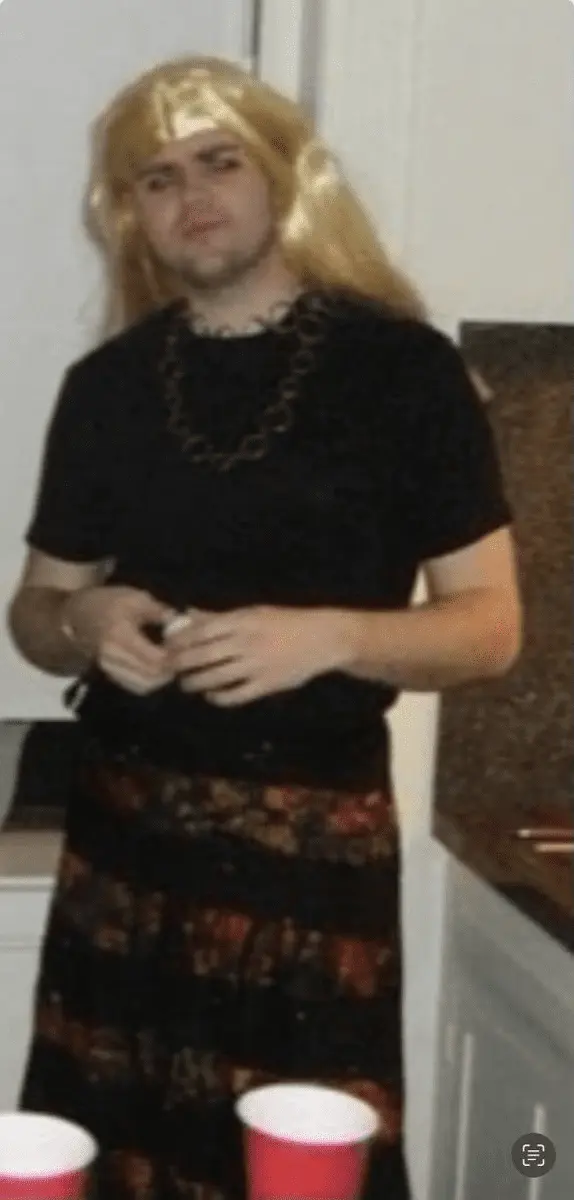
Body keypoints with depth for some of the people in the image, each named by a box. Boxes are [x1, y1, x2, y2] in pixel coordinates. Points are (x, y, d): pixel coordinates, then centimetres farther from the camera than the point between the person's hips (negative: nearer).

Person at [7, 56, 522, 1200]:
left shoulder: (402, 366, -5)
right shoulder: (107, 384, 6)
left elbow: (489, 625, -4)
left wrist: (328, 637, -21)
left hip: (314, 842, -3)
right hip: (122, 833, 4)